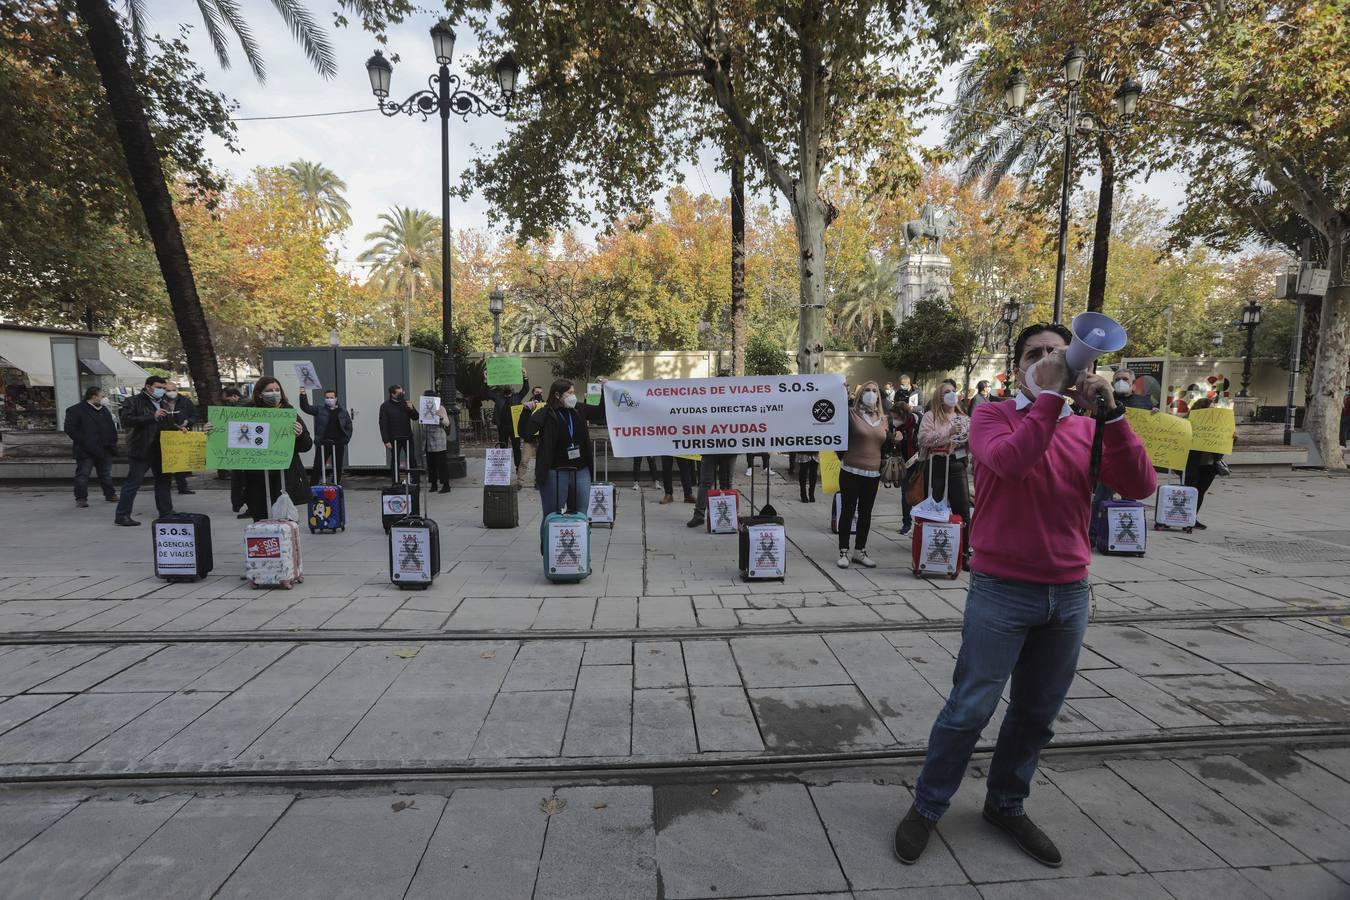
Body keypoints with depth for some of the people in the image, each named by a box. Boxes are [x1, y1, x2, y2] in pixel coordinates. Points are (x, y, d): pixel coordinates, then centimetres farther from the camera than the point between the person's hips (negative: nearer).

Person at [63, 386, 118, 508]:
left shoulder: (104, 410, 15)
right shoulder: (75, 410, -5)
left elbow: (111, 427, 20)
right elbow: (70, 429, -10)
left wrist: (112, 442, 9)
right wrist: (83, 442, -15)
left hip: (104, 450, 6)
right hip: (86, 451, -6)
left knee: (106, 474, 14)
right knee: (82, 475, -1)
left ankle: (110, 494, 23)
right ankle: (81, 498, 5)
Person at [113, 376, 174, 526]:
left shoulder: (163, 402, 16)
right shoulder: (134, 401, -6)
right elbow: (126, 421, -18)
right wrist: (152, 417, -23)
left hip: (160, 450, 7)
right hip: (141, 450, -7)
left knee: (164, 480, 11)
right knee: (133, 482, -2)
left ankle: (166, 513, 20)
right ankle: (121, 515, 7)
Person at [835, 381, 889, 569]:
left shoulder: (883, 419, 10)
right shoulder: (851, 414, -5)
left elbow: (884, 445, 19)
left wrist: (881, 471, 15)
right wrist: (845, 458, -1)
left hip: (873, 474, 5)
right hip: (851, 471, -5)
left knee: (866, 513, 11)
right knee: (848, 511, 2)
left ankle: (860, 551, 23)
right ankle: (843, 552, 11)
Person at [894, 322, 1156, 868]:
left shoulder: (1087, 430, 8)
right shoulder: (992, 417, -4)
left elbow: (1141, 486, -6)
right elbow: (1008, 461, -25)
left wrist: (1110, 413, -15)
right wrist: (1051, 394, -21)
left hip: (1069, 594, 5)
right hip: (1001, 590, -4)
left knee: (1038, 714, 15)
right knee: (970, 708, 2)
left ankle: (1006, 806, 35)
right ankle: (926, 808, 20)